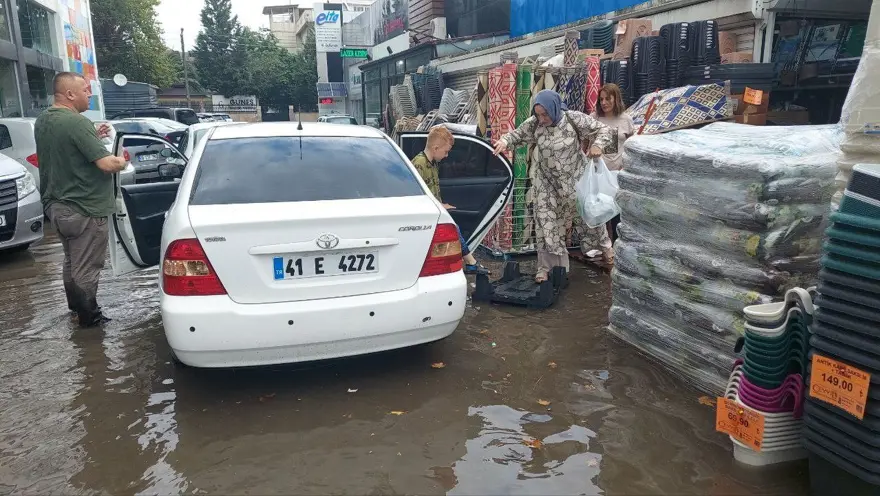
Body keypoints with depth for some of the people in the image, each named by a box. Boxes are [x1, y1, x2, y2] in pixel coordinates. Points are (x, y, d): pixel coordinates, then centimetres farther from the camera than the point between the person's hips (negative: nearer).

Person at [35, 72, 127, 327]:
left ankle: (75, 305, 37)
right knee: (86, 268, 2)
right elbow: (107, 164, -25)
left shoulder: (43, 121, 8)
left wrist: (93, 137, 13)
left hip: (56, 205, 10)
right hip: (84, 209, -10)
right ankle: (89, 316, 13)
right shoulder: (77, 122, -21)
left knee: (71, 261, 23)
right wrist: (121, 161, -5)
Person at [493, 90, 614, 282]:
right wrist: (505, 141, -23)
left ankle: (605, 245, 43)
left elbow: (603, 130, -10)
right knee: (546, 223, -1)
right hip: (547, 184, 1)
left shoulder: (575, 120, -19)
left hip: (575, 180, -1)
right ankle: (546, 266, 10)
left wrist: (597, 145, -30)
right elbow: (517, 135, 0)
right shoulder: (534, 123, -12)